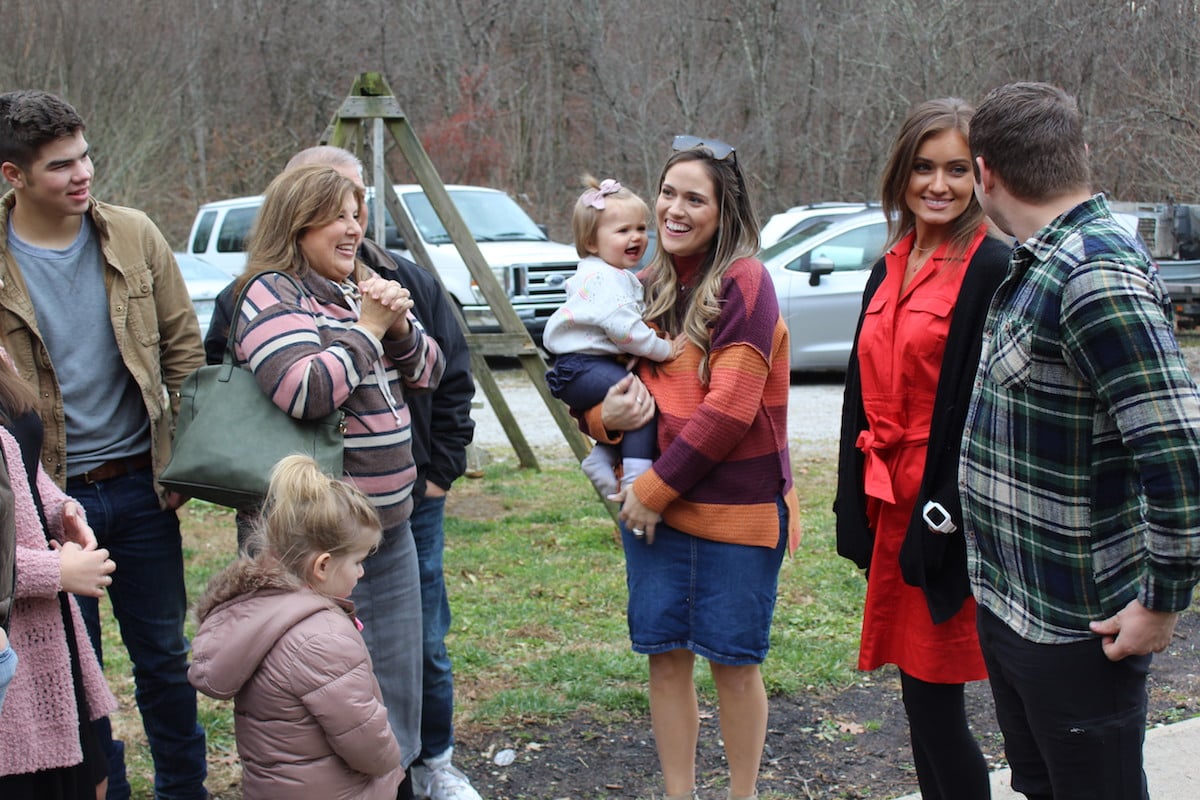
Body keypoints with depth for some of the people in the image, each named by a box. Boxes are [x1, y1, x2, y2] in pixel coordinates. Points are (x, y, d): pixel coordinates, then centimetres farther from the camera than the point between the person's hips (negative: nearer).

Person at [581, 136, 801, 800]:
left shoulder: (743, 282, -11)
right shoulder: (650, 287, 9)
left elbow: (730, 408, -18)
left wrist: (656, 488, -15)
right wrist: (603, 414, -9)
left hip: (736, 508, -5)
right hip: (653, 504, 6)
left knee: (732, 660, 6)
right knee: (665, 655, 9)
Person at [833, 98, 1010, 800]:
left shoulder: (989, 268, -11)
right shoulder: (891, 270, 13)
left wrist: (948, 513, -19)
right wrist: (858, 508, 11)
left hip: (941, 510, -7)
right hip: (891, 503, 7)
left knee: (934, 699, -2)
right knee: (920, 697, 15)